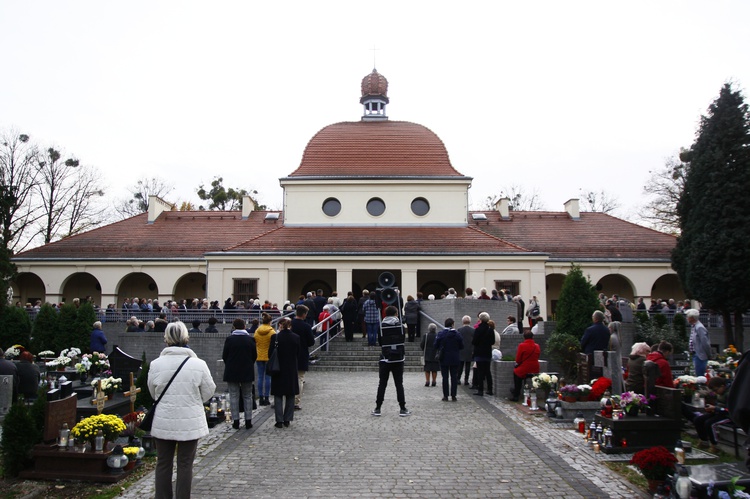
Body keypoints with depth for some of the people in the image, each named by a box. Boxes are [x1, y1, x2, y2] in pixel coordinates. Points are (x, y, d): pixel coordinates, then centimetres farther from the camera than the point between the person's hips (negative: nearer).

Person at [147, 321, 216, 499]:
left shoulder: (156, 364, -10)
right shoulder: (198, 364, -15)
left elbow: (153, 393, 3)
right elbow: (208, 393, -4)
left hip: (163, 422, 2)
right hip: (190, 422, -1)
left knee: (163, 464, 16)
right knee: (185, 465, 11)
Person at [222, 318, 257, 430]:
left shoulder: (229, 339, -7)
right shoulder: (250, 339, -3)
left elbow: (224, 356, -3)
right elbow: (255, 356, 3)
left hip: (232, 371, -1)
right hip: (247, 372, 1)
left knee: (234, 396, 6)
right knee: (247, 396, 9)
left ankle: (236, 421, 6)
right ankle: (248, 421, 9)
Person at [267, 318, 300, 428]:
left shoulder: (276, 337, -11)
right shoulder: (296, 338, -3)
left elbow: (270, 353, -6)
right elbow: (299, 354, 3)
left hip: (278, 370, -2)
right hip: (292, 370, 2)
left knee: (278, 396, 6)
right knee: (290, 396, 12)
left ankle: (279, 420, 4)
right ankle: (287, 420, 14)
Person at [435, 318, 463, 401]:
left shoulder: (440, 334, -8)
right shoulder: (457, 334, -6)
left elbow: (436, 346, -4)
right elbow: (461, 347, 0)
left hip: (444, 359, 0)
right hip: (455, 359, 0)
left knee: (445, 377, 6)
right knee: (454, 377, 6)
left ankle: (445, 396, 6)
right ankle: (453, 396, 6)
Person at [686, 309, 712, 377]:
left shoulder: (699, 328, -20)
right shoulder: (693, 326, 11)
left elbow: (705, 343, -21)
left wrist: (708, 355, -14)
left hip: (700, 356, -10)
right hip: (695, 355, 10)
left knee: (700, 376, -5)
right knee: (698, 375, 16)